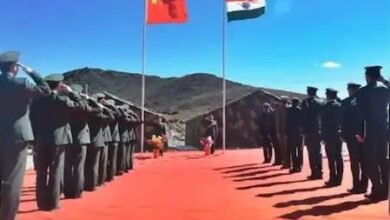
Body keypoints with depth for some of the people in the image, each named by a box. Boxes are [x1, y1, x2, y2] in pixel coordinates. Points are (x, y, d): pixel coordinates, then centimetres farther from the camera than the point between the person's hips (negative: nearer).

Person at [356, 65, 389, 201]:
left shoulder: (363, 92, -9)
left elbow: (361, 114, -12)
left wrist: (360, 133, -8)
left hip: (370, 131, -5)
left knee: (371, 162, 1)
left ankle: (377, 191, 0)